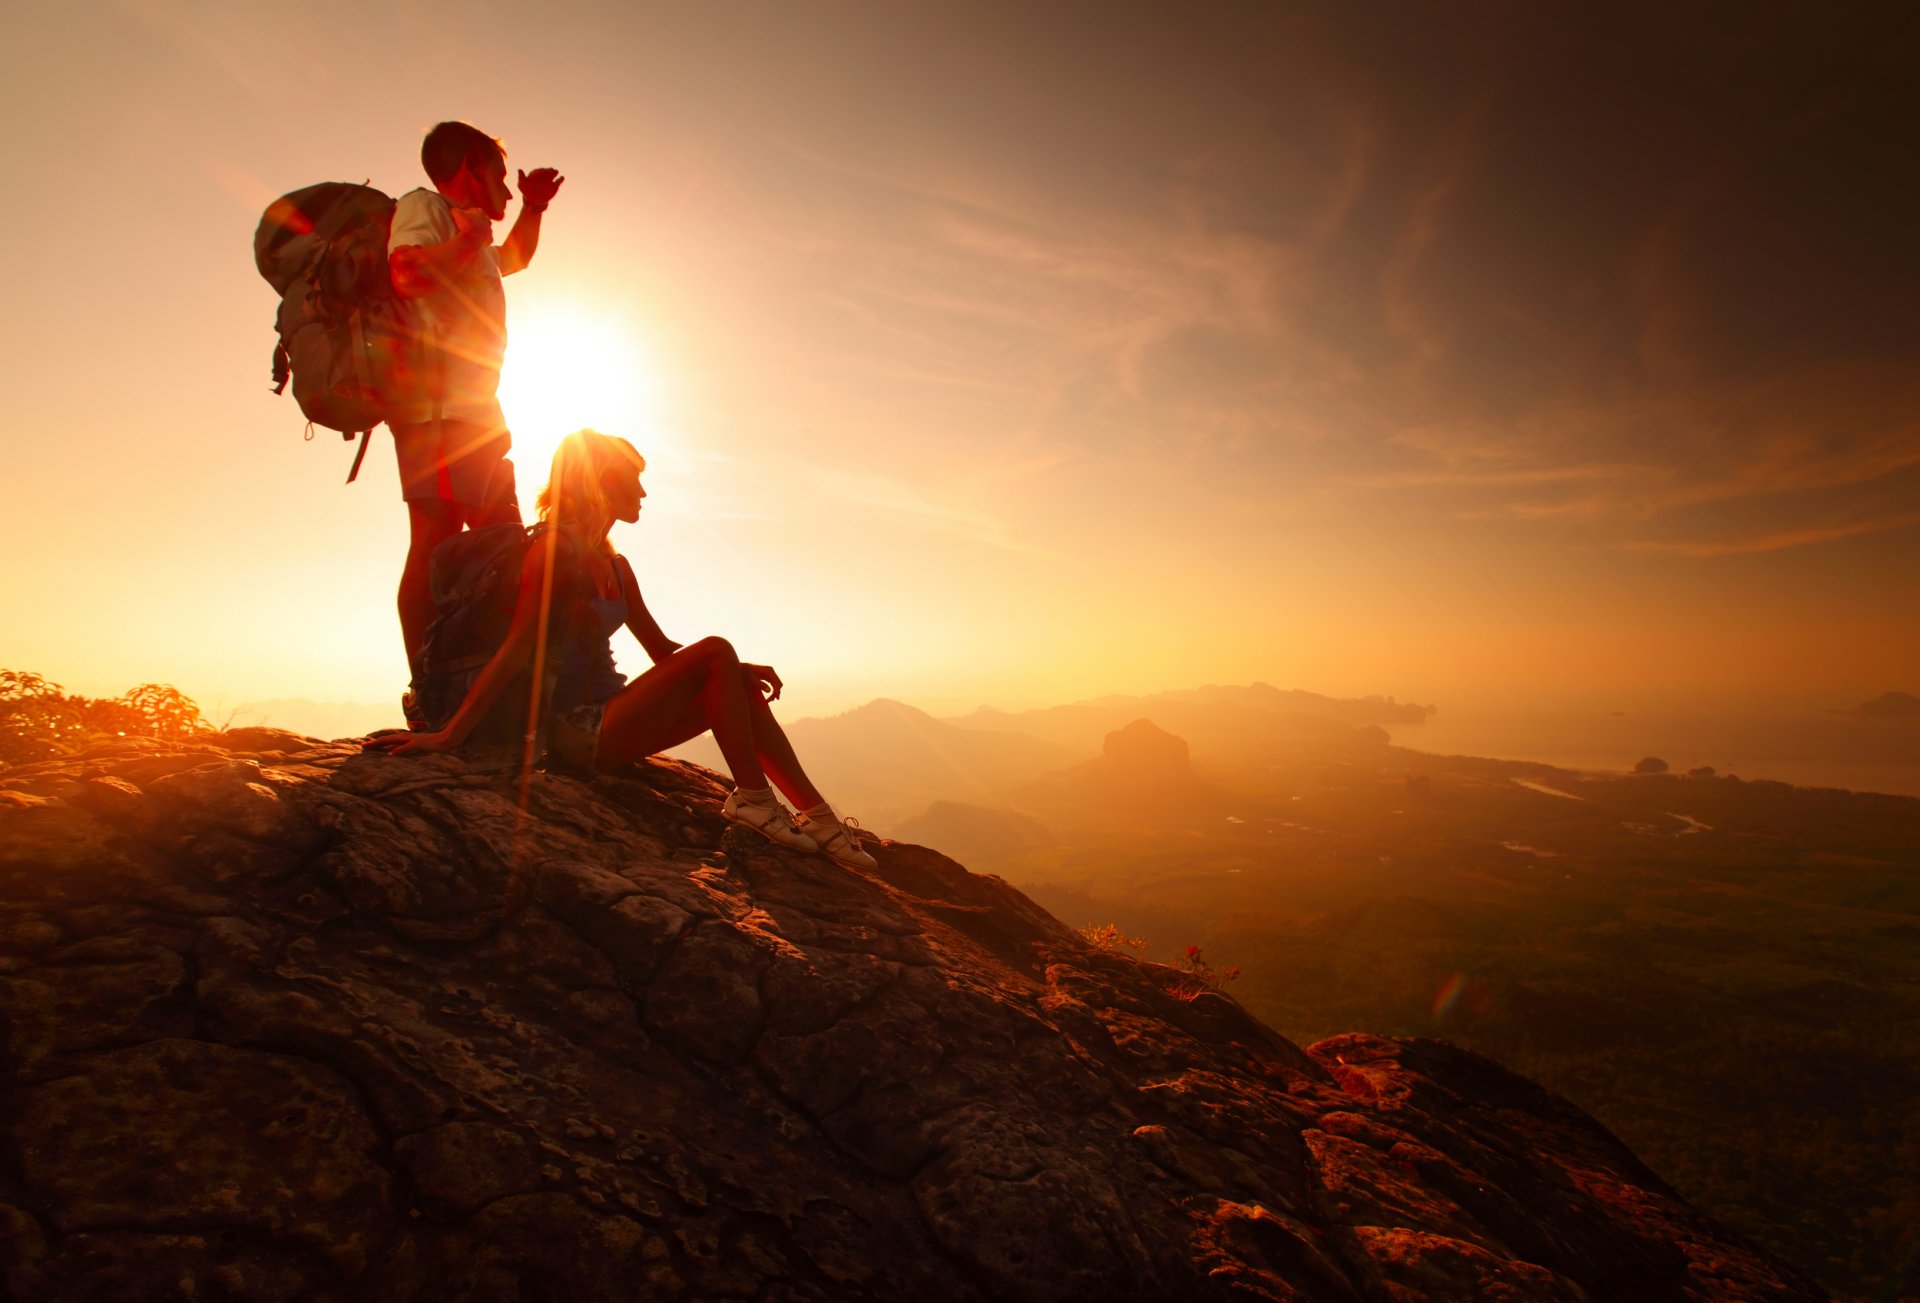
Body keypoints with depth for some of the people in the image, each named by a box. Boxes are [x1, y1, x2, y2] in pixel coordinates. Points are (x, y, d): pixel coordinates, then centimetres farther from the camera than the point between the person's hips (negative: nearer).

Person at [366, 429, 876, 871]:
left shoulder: (615, 566, 16)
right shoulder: (555, 547, -11)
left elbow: (662, 649, 17)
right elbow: (517, 649, -19)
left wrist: (738, 670, 3)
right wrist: (447, 736, -26)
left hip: (606, 719, 9)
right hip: (575, 729, -9)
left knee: (739, 686, -1)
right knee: (716, 651, -18)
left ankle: (816, 812, -7)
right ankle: (751, 798, -15)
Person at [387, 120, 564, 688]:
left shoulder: (472, 242, 31)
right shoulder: (423, 206, 5)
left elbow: (515, 258, 52)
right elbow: (408, 270, -15)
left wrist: (532, 209, 39)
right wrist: (469, 238, -9)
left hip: (475, 410, 10)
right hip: (439, 404, -10)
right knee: (436, 539, -18)